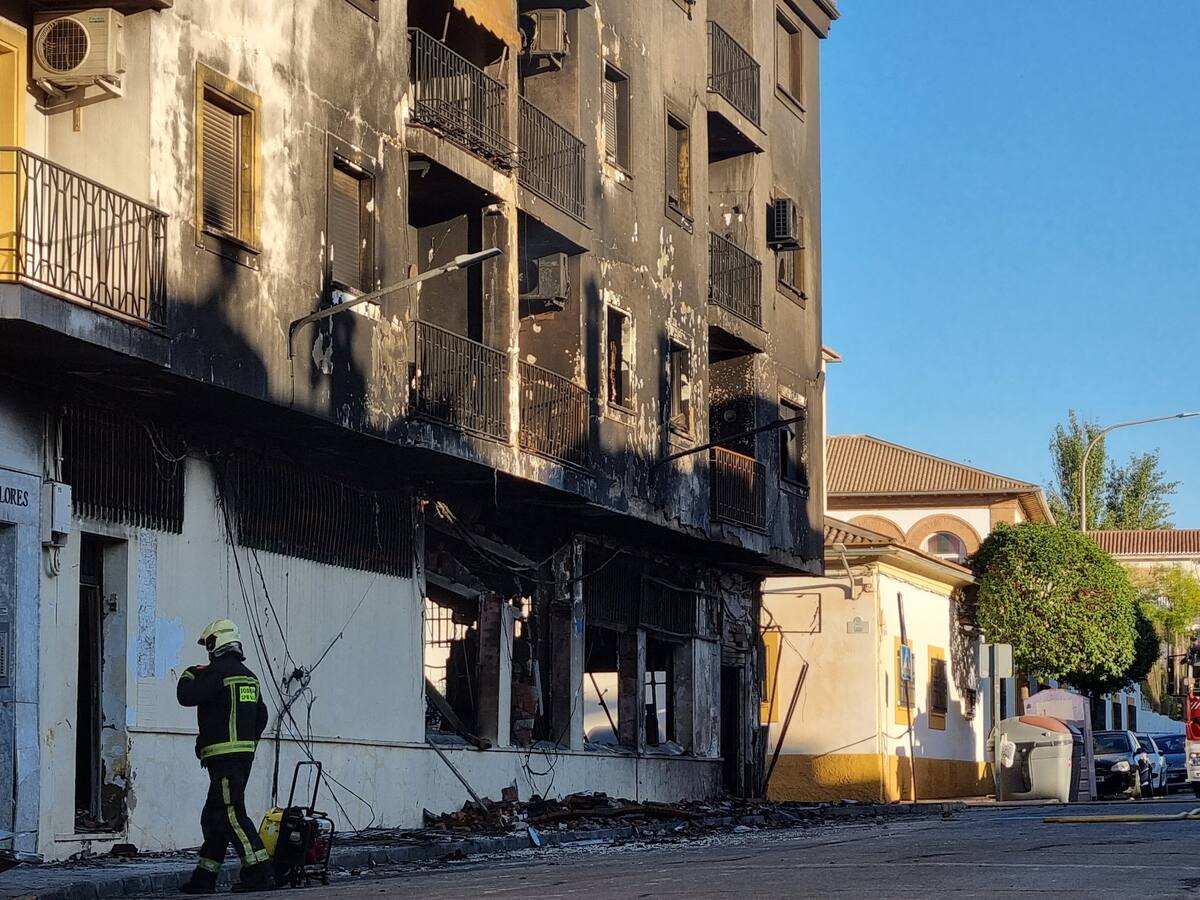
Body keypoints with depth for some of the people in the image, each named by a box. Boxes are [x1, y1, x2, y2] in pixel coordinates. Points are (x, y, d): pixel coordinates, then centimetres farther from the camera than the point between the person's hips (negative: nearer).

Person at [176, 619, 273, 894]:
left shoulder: (218, 672, -10)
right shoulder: (249, 676, 17)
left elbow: (186, 696, -15)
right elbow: (261, 716, 20)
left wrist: (188, 676, 5)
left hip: (224, 756, -9)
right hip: (244, 755, 9)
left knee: (232, 814, -12)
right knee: (213, 817, 13)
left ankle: (260, 873, -19)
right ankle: (203, 878, 16)